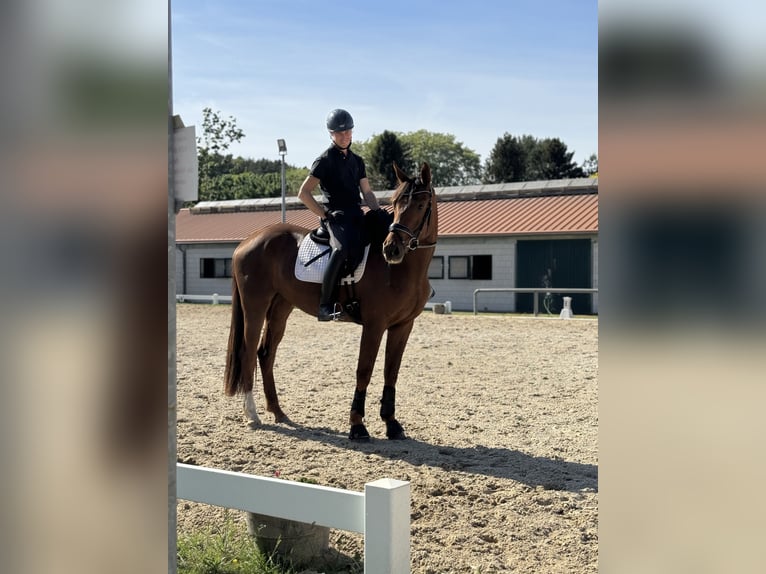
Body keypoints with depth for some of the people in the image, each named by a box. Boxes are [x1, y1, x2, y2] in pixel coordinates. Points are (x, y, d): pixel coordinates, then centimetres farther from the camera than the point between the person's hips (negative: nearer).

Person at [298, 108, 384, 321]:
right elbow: (303, 193, -5)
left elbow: (367, 192, 20)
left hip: (357, 216, 8)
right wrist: (324, 215, -10)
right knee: (342, 248, -35)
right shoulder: (325, 160, -1)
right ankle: (325, 305, -33)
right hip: (336, 216, -8)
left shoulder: (357, 161, 19)